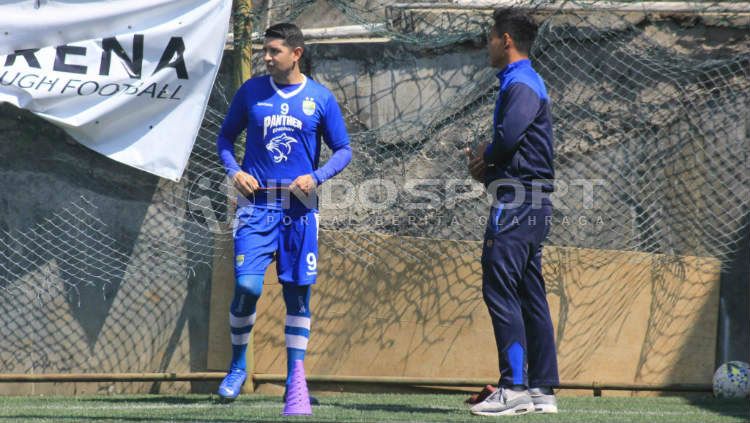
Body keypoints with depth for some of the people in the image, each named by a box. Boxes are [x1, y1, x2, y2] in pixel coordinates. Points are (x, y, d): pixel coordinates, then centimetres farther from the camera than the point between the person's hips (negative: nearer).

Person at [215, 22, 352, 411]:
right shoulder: (251, 91, 4)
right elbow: (225, 137, 14)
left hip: (300, 207, 0)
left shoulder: (320, 99, 2)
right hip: (257, 203, 0)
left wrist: (316, 177, -11)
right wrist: (233, 170, -4)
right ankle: (237, 367, 7)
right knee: (246, 287, -13)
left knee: (298, 293, 3)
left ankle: (295, 378, 10)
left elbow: (343, 150, 7)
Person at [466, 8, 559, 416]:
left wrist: (484, 156, -6)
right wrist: (488, 166, 5)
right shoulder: (523, 82, 21)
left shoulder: (521, 85, -11)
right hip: (533, 205, 11)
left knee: (500, 289, -12)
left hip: (516, 203, -11)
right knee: (530, 296, 10)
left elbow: (508, 136, -25)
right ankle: (542, 389, 12)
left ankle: (514, 386, -16)